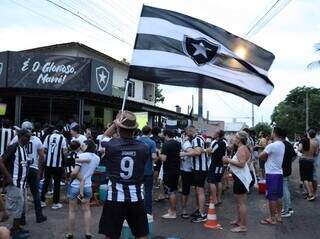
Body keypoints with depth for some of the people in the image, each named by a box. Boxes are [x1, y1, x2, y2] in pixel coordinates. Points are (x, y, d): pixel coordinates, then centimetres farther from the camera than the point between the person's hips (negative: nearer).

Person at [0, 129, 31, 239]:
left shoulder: (23, 148, 10)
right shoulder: (13, 147, -16)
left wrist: (24, 178, 13)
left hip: (22, 183, 9)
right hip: (14, 183, -9)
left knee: (21, 207, 15)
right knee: (17, 207, -1)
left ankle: (16, 228, 28)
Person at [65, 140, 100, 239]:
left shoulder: (82, 155, -16)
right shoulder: (97, 158, 1)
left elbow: (75, 172, -19)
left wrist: (70, 175, -1)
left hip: (75, 186, -4)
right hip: (87, 186, 5)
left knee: (72, 210, 10)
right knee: (86, 209, 17)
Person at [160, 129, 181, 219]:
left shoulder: (166, 144, -16)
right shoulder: (178, 144, 7)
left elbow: (163, 159, -22)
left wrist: (160, 154, -4)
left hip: (169, 171, -7)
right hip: (177, 170, 7)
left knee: (171, 191, 0)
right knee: (174, 191, 18)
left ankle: (172, 213, 6)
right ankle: (173, 209, 28)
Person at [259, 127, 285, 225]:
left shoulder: (272, 146, -19)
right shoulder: (282, 145, 9)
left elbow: (260, 156, -12)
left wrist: (266, 157, 4)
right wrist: (268, 157, -1)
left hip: (272, 174, -8)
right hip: (279, 173, 8)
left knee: (272, 197, 0)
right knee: (278, 196, 15)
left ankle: (272, 219, 7)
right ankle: (278, 216, 25)